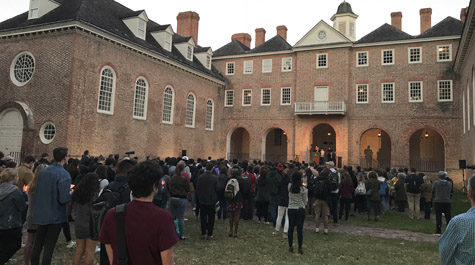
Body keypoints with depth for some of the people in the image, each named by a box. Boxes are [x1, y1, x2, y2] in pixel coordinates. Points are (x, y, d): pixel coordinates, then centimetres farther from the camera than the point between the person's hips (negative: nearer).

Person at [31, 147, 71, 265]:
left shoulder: (43, 171, 0)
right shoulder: (64, 175, -20)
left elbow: (36, 192, 8)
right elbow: (64, 198, -24)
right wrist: (71, 193, -4)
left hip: (41, 214, 6)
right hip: (56, 215, -6)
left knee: (38, 243, 19)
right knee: (49, 246, 5)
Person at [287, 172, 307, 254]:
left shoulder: (290, 186, -8)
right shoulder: (303, 188, -11)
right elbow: (305, 201, -2)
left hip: (291, 209, 2)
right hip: (301, 209, -2)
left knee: (291, 228, 10)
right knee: (300, 229, 3)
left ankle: (290, 247, 17)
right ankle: (300, 248, 7)